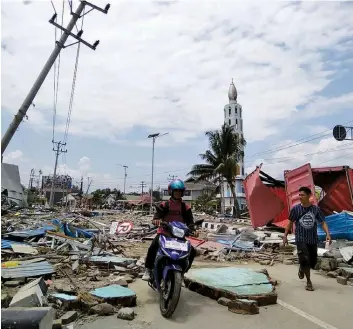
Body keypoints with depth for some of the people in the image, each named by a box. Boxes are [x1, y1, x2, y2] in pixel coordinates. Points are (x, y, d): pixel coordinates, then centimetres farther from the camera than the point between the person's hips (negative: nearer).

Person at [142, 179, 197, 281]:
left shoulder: (186, 207, 5)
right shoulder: (164, 205, -1)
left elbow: (190, 221, 0)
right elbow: (157, 216, -13)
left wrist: (191, 229, -22)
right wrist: (156, 220, -37)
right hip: (164, 232, -2)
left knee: (192, 252, -10)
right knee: (153, 247, -28)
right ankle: (148, 270, -6)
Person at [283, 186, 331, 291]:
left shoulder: (316, 209, -3)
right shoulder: (296, 208, -6)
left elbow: (323, 222, -2)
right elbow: (290, 223, 3)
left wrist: (328, 234, -18)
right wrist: (285, 236, 3)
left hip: (313, 239, 2)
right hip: (301, 239, -2)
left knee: (313, 261, 10)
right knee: (305, 260, -11)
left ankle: (301, 269, 43)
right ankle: (309, 282, 9)